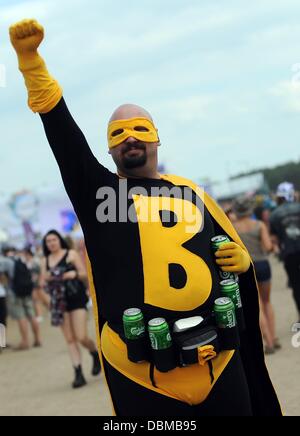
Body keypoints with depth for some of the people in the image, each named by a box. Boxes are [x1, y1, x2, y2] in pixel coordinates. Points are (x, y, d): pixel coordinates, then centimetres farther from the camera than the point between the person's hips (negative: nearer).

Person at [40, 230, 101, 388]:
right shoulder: (45, 261, 11)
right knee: (70, 339, 0)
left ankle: (95, 354, 23)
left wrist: (75, 274, -21)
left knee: (81, 337, -9)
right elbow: (42, 283, 12)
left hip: (76, 298, -3)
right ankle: (79, 374, 1)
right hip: (59, 302, 3)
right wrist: (46, 279, -10)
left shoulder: (71, 254, 1)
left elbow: (84, 273, -1)